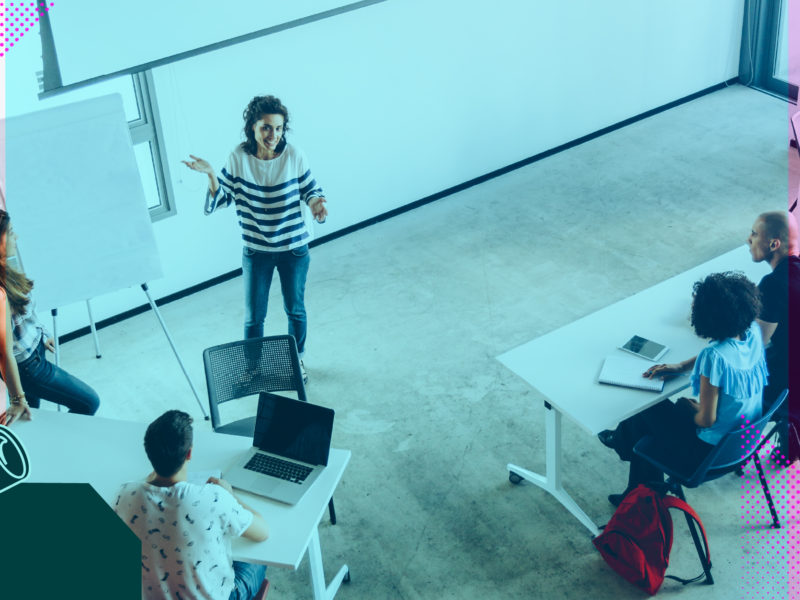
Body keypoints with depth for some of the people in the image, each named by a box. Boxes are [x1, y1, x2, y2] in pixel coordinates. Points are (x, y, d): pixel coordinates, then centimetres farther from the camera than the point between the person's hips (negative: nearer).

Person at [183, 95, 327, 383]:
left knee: (295, 309, 17)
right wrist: (211, 175, -23)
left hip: (294, 249, 0)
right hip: (256, 251, 0)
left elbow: (310, 189, -3)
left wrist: (316, 203, -25)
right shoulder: (238, 158, -12)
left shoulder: (294, 156, -15)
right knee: (254, 316, 10)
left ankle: (297, 359, 42)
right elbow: (222, 198, -5)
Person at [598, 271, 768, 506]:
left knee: (646, 410, 12)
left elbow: (707, 419, -27)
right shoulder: (754, 332, -10)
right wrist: (680, 366, 8)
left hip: (711, 451, -8)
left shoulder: (714, 357, -33)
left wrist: (693, 410, -4)